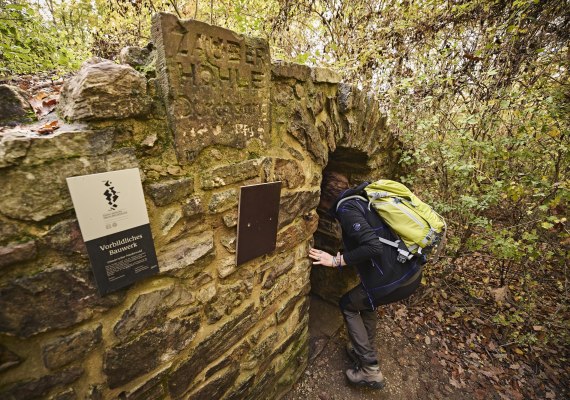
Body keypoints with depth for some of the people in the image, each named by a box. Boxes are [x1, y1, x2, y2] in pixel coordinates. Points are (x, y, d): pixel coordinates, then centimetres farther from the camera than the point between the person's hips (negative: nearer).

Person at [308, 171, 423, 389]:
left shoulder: (346, 209, -15)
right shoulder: (361, 198, 12)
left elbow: (374, 247, -25)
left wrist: (336, 261, -16)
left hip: (394, 281, -9)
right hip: (413, 272, 9)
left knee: (347, 305, 14)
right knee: (367, 299, 30)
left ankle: (370, 371, 19)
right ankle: (364, 350, 41)